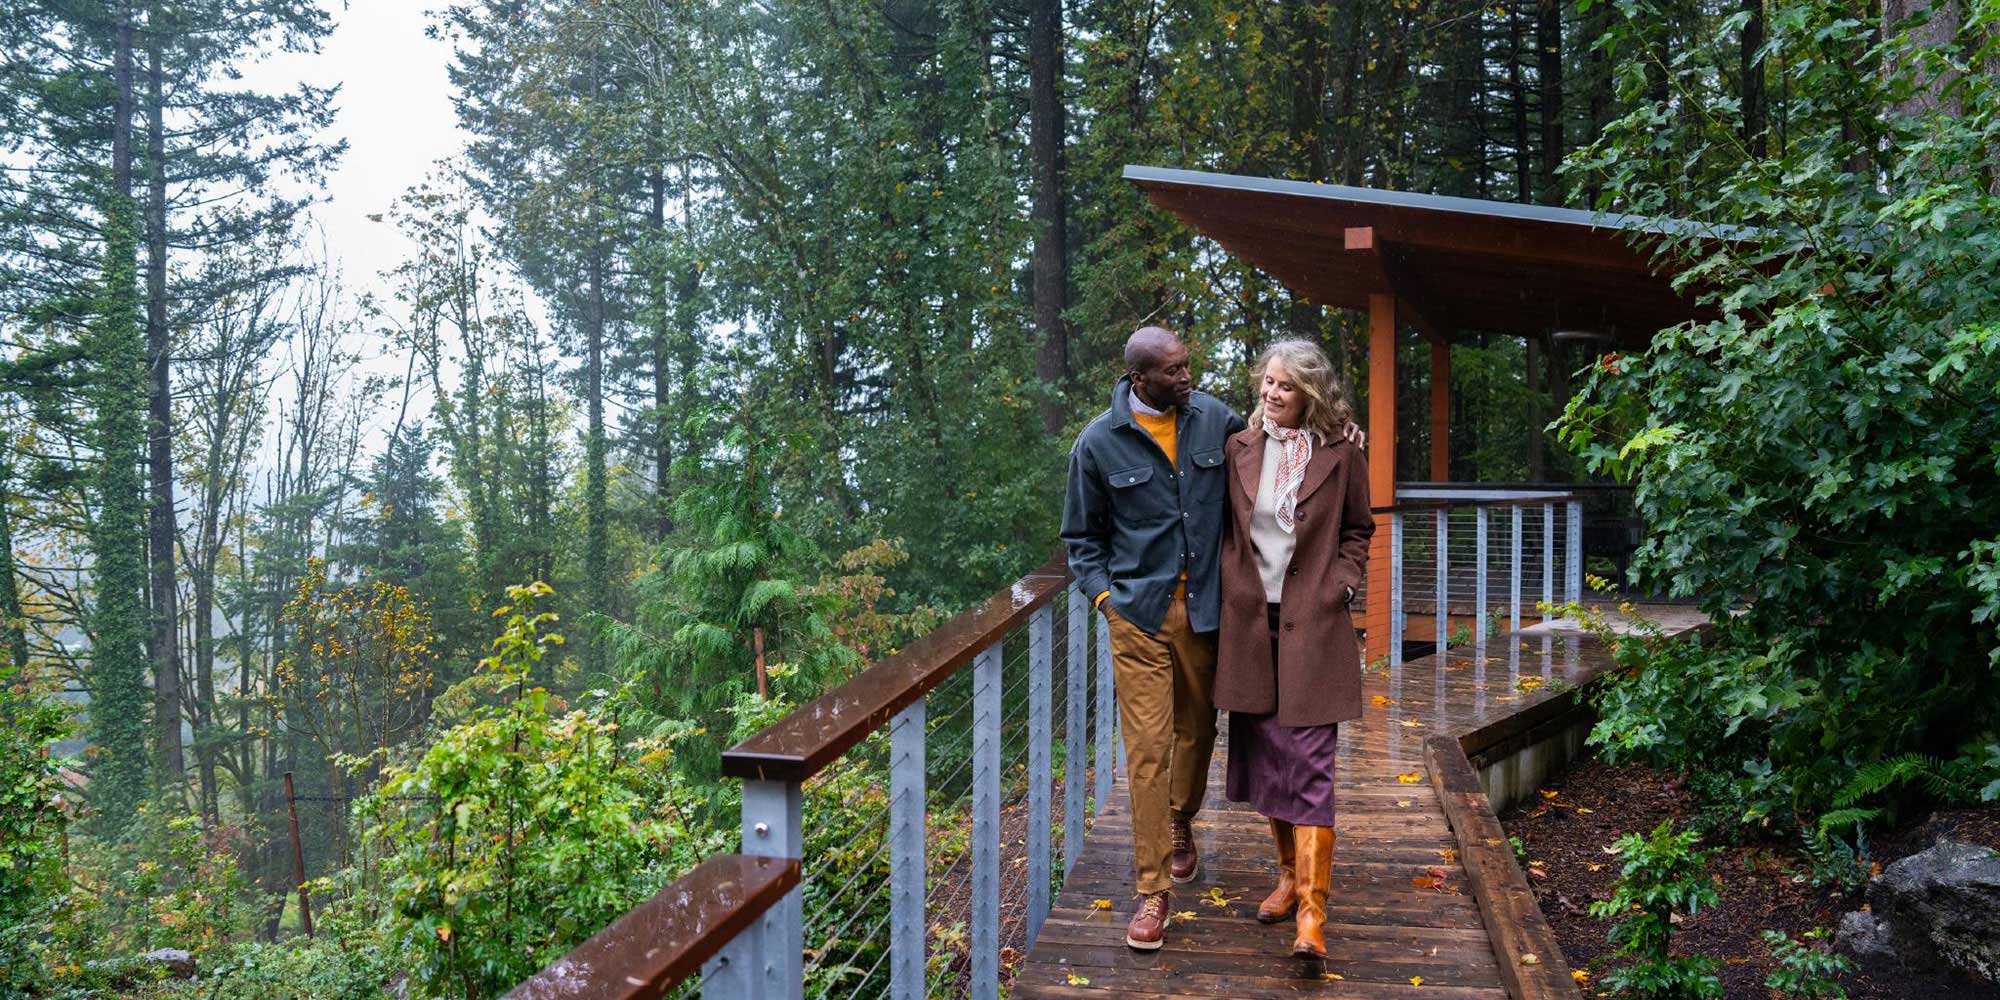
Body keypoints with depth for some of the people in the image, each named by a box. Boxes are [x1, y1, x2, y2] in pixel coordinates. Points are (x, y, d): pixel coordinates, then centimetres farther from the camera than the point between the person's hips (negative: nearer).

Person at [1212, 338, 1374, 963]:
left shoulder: (1340, 454, -1)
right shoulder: (1239, 449, 4)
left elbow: (1358, 529, 10)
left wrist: (1341, 582, -3)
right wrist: (1229, 586, 3)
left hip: (1313, 624, -3)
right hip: (1250, 623, 3)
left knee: (1310, 764, -7)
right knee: (1265, 754, 12)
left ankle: (1312, 910, -3)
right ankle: (1290, 874, 29)